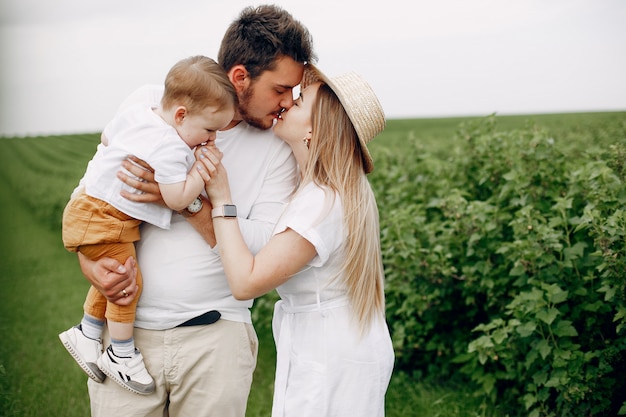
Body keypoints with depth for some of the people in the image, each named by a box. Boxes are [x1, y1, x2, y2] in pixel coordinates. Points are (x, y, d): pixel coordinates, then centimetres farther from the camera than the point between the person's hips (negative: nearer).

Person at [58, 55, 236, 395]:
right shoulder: (169, 147, -25)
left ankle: (87, 332, 33)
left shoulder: (136, 111, 3)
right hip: (101, 220, -10)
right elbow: (178, 199, -25)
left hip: (93, 208, 10)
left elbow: (107, 135, 20)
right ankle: (121, 354, 4)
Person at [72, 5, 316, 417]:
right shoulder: (149, 104, 0)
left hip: (217, 336, 0)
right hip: (125, 328, 1)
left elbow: (267, 251, -7)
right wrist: (89, 260, -10)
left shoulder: (277, 147, -1)